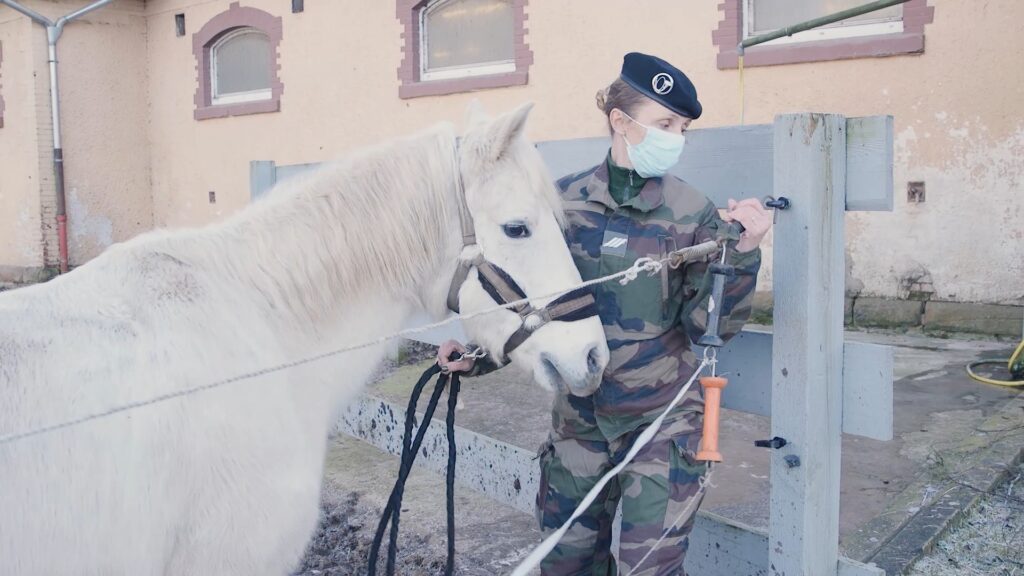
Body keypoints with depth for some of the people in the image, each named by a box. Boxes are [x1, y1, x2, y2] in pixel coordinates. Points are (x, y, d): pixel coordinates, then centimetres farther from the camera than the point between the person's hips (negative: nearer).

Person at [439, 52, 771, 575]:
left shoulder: (694, 214, -8)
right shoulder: (564, 200, -2)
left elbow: (710, 326, -12)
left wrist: (742, 253, -25)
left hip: (661, 418, -3)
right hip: (578, 412, 3)